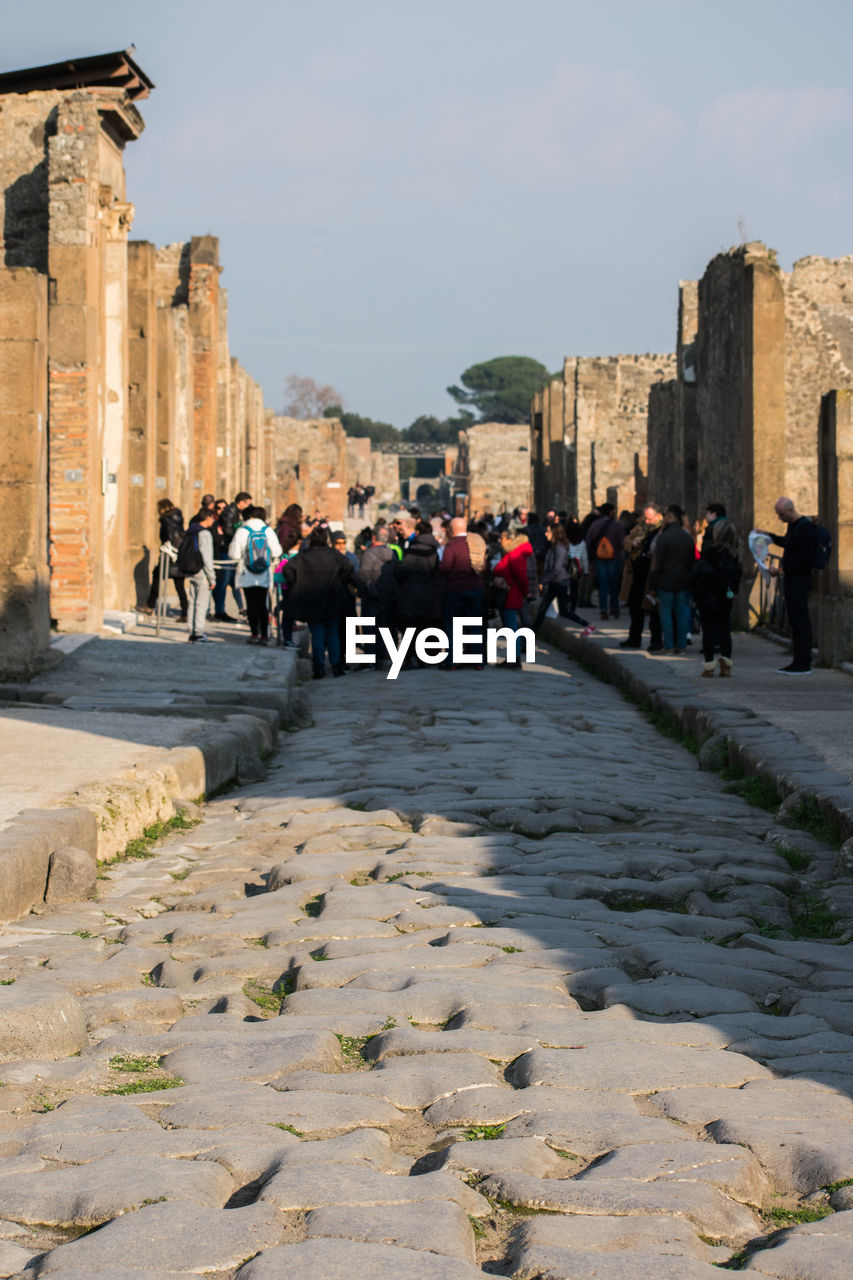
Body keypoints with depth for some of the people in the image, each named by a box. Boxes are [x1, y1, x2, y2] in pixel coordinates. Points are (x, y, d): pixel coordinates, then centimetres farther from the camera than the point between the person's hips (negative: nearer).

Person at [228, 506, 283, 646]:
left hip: (247, 576, -2)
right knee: (263, 605, 8)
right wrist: (273, 560, 19)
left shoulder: (242, 531, -9)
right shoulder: (268, 531, -2)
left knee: (251, 604, 2)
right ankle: (264, 635, 4)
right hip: (264, 575, 2)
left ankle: (255, 634, -3)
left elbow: (234, 554, -7)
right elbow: (277, 552, -2)